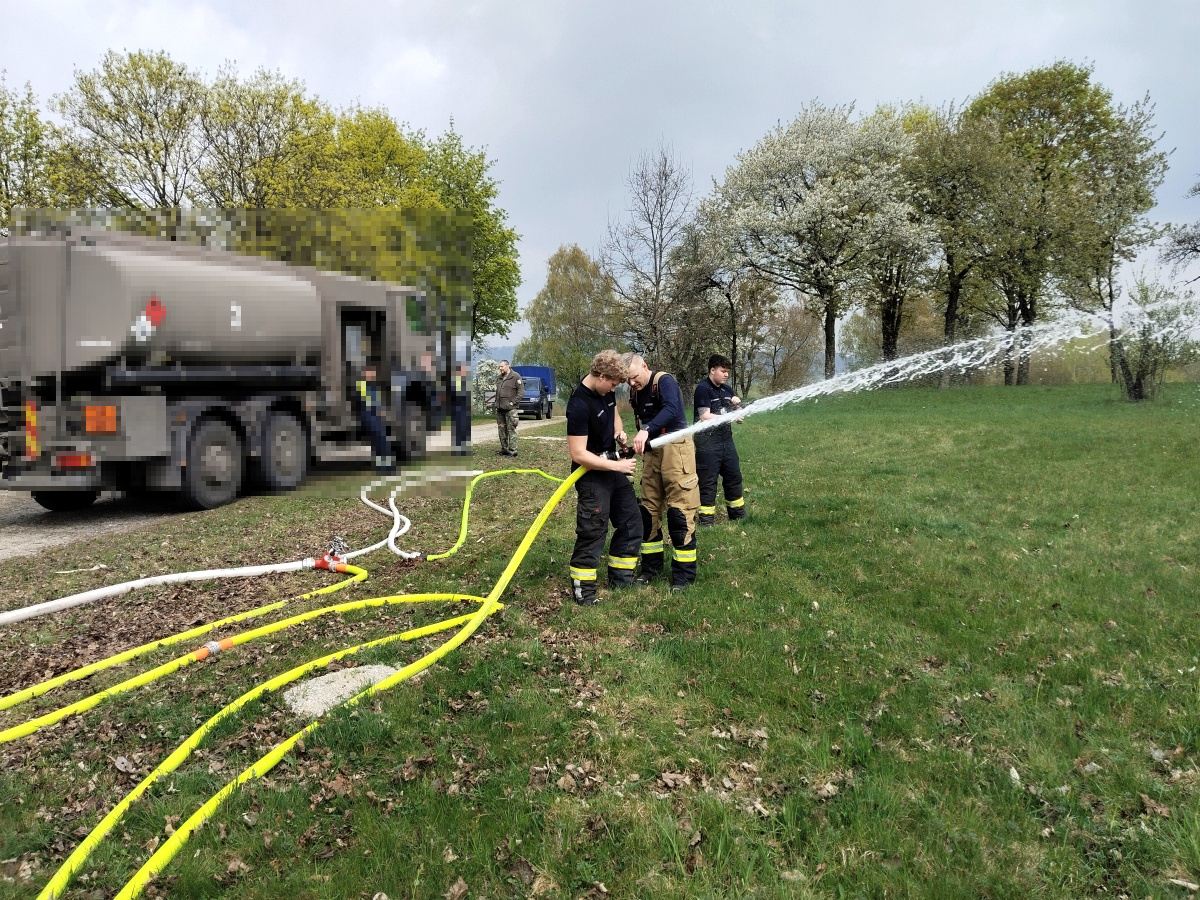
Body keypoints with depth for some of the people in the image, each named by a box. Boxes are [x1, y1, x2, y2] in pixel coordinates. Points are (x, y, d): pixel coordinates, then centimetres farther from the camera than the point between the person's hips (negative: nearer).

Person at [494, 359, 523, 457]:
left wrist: (513, 402, -14)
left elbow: (520, 391, -9)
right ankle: (504, 449, 19)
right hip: (500, 408, 7)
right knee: (501, 429, 11)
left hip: (510, 408, -7)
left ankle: (512, 450, -6)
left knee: (511, 429, -7)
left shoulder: (515, 377, -6)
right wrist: (496, 403, 13)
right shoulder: (498, 378, 16)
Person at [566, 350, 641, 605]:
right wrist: (617, 466, -22)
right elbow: (578, 454, -26)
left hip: (613, 465, 9)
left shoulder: (605, 392, -1)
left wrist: (619, 432, -1)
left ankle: (620, 578, 28)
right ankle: (582, 589, 10)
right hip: (592, 473, -9)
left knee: (631, 524, 15)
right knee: (592, 532, -4)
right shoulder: (579, 405, -26)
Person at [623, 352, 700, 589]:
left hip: (675, 449, -7)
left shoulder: (664, 381, -13)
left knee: (679, 510, -7)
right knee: (649, 509, 9)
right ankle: (652, 566, 22)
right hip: (651, 451, 8)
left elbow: (671, 410, -30)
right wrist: (639, 443, 7)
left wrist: (646, 430, -42)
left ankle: (684, 572, 2)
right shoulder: (635, 392, 9)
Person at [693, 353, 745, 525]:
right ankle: (707, 519, 7)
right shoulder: (703, 388, -10)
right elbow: (704, 416, -17)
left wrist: (737, 404, -1)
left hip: (726, 439, 8)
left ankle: (738, 514, 29)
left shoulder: (727, 389, 12)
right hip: (707, 442, -8)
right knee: (708, 482, -2)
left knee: (734, 477, 15)